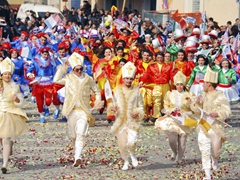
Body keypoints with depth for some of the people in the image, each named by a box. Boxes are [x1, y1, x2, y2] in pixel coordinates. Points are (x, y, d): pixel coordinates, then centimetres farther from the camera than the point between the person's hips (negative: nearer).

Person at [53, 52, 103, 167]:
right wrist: (62, 68, -6)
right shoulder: (68, 78, 5)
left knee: (81, 134, -16)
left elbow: (96, 91, 19)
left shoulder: (88, 79, 6)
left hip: (84, 111, -2)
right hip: (71, 110, 2)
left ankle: (77, 158, -25)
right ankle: (77, 152, 34)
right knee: (74, 135, 11)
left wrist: (98, 101, 2)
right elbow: (56, 80, -12)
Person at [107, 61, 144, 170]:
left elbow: (141, 106, 8)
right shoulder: (118, 90, 8)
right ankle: (126, 162, 23)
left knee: (131, 142, -18)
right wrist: (112, 107, -9)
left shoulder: (136, 91, 5)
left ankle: (132, 154, 15)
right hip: (120, 121, 2)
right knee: (122, 144, 0)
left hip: (132, 121, -2)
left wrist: (138, 113, -12)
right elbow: (114, 103, 14)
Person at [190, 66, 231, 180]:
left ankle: (214, 159, 48)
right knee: (205, 151, -6)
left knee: (215, 152, 10)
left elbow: (227, 111, -13)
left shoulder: (220, 97, -9)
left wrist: (217, 114, -29)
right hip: (203, 128, 3)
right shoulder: (203, 96, 7)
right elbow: (196, 111, 14)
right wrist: (197, 103, -5)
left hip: (216, 128, -3)